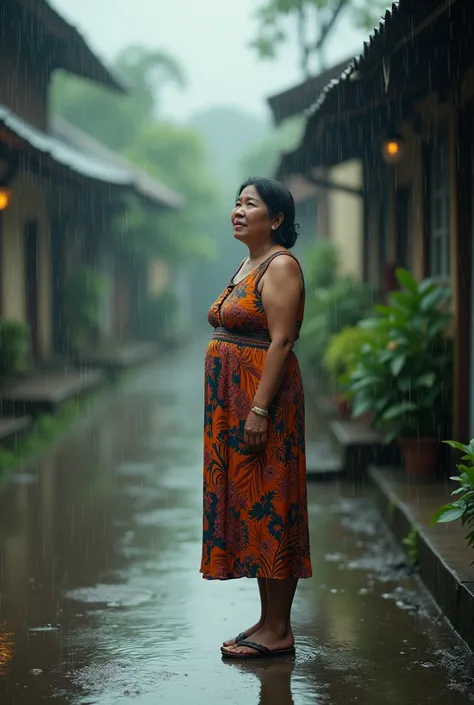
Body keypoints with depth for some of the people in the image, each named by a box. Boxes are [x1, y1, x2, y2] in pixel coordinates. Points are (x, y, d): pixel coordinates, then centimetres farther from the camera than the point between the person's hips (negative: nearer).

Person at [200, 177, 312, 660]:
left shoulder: (281, 266, -11)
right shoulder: (248, 265, 18)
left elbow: (280, 341, -18)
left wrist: (259, 410, -23)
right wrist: (237, 409, 18)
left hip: (264, 396, -10)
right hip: (233, 401, 10)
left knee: (267, 504, -6)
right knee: (248, 505, 10)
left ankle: (278, 630, 0)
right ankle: (268, 621, 17)